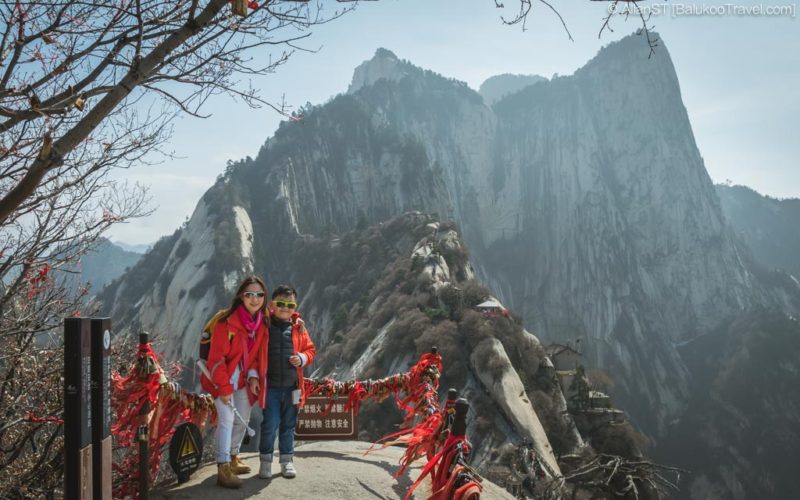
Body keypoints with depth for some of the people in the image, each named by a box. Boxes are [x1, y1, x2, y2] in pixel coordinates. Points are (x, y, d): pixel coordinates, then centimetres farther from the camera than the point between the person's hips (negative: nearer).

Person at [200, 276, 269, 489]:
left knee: (243, 420, 16)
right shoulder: (227, 321, -22)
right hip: (223, 376, -7)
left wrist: (253, 376, -6)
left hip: (243, 378, 7)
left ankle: (232, 458, 35)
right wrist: (224, 387, -20)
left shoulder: (263, 322, -1)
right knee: (227, 419, -15)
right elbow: (217, 357, -20)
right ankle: (223, 469, -11)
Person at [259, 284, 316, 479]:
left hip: (292, 385, 3)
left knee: (288, 425, 12)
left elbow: (310, 349, 12)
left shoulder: (299, 327, 4)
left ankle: (286, 460, 24)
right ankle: (265, 460, 15)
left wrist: (303, 358, -8)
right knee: (270, 424, -2)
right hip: (270, 385, -3)